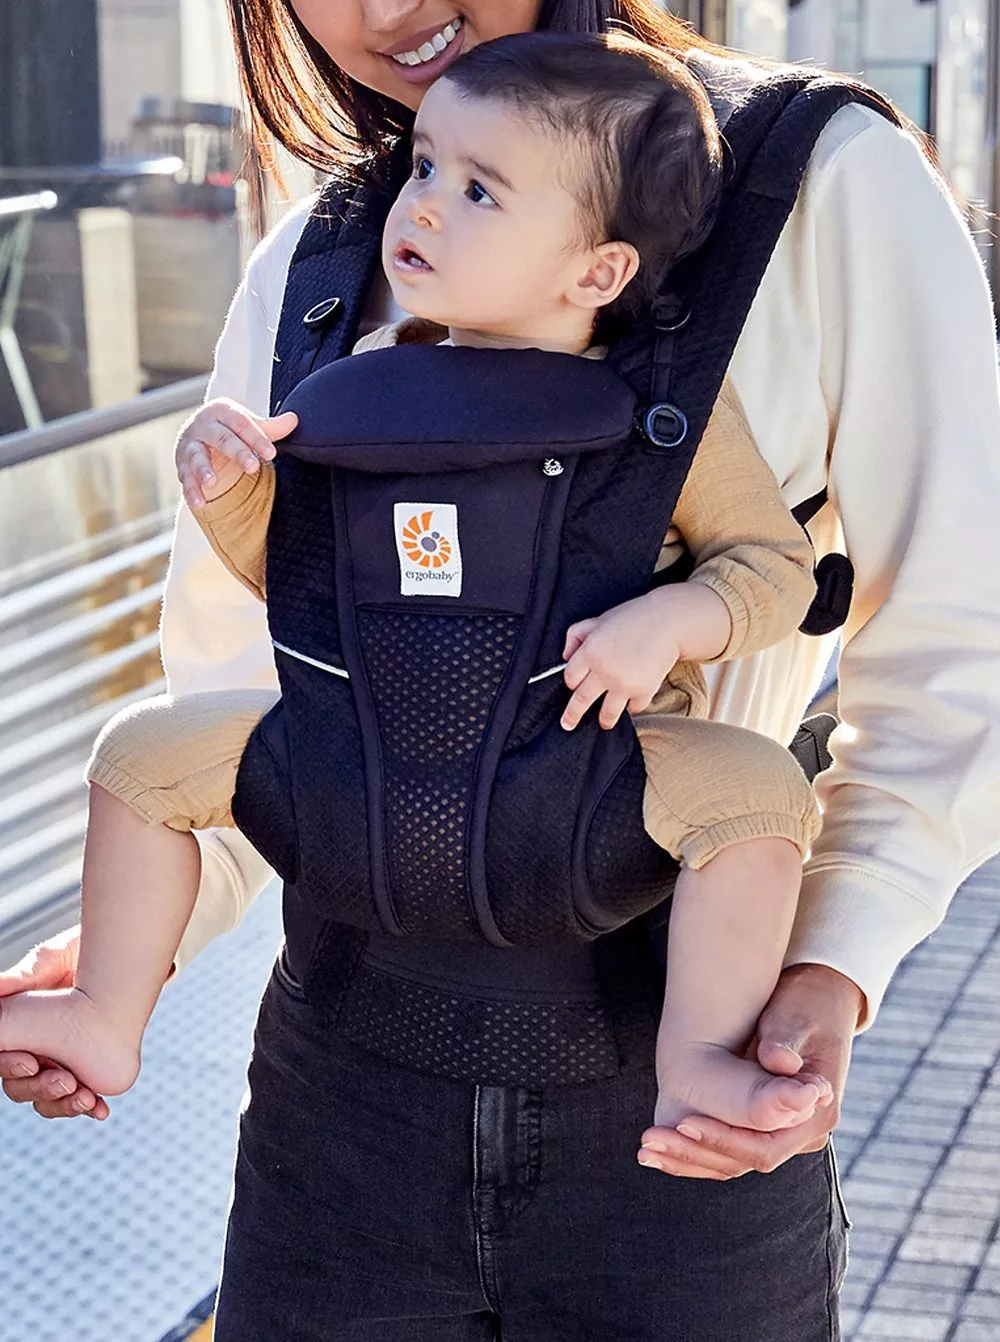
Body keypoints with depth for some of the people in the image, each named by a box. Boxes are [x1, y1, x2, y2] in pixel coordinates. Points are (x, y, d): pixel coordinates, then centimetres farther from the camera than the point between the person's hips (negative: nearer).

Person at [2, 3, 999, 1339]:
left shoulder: (831, 184, -5)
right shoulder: (305, 272, 8)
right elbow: (240, 686, 11)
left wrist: (833, 966, -18)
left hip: (684, 1091, -3)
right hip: (350, 1065, 3)